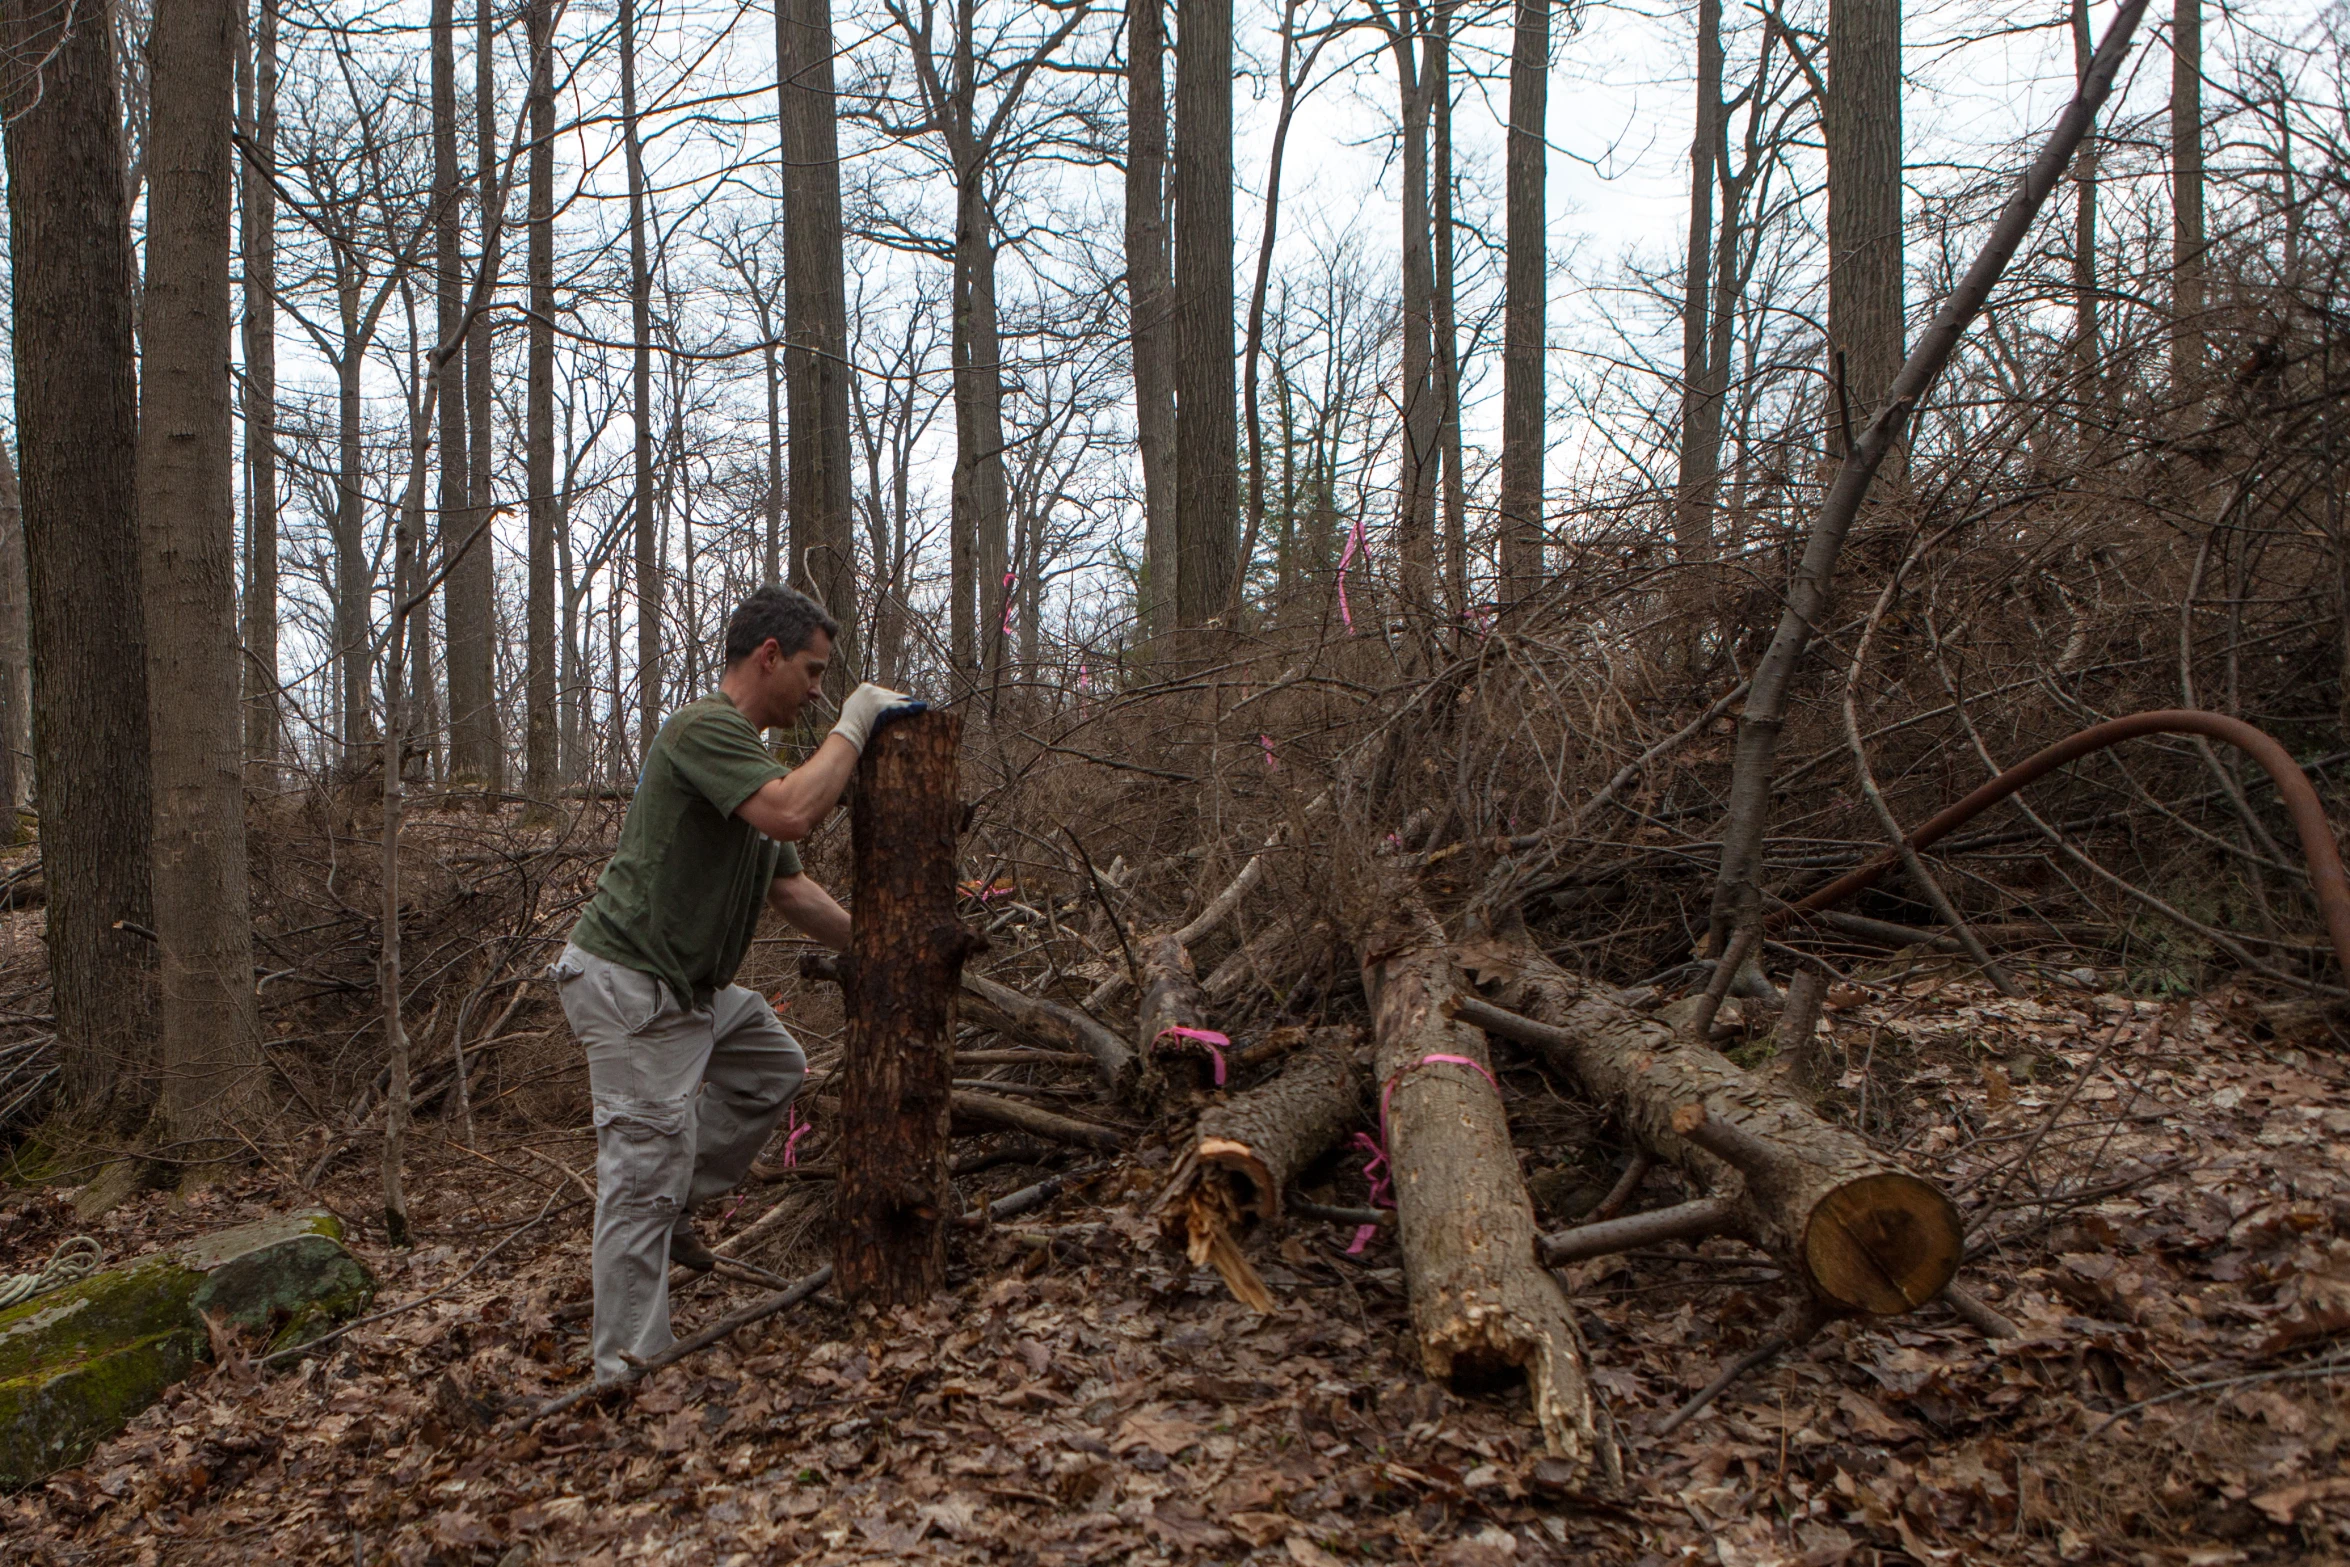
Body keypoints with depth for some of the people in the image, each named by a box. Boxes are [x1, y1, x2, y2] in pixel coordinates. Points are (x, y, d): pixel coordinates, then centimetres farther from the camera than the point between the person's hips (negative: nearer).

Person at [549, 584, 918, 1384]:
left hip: (689, 984, 10)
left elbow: (789, 887, 20)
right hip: (630, 985, -10)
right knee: (647, 1167, -5)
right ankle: (630, 1371, 4)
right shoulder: (704, 728, -18)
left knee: (774, 1066, 24)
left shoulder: (747, 752, 14)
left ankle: (674, 1207, 27)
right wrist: (853, 725, -21)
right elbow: (791, 811, -34)